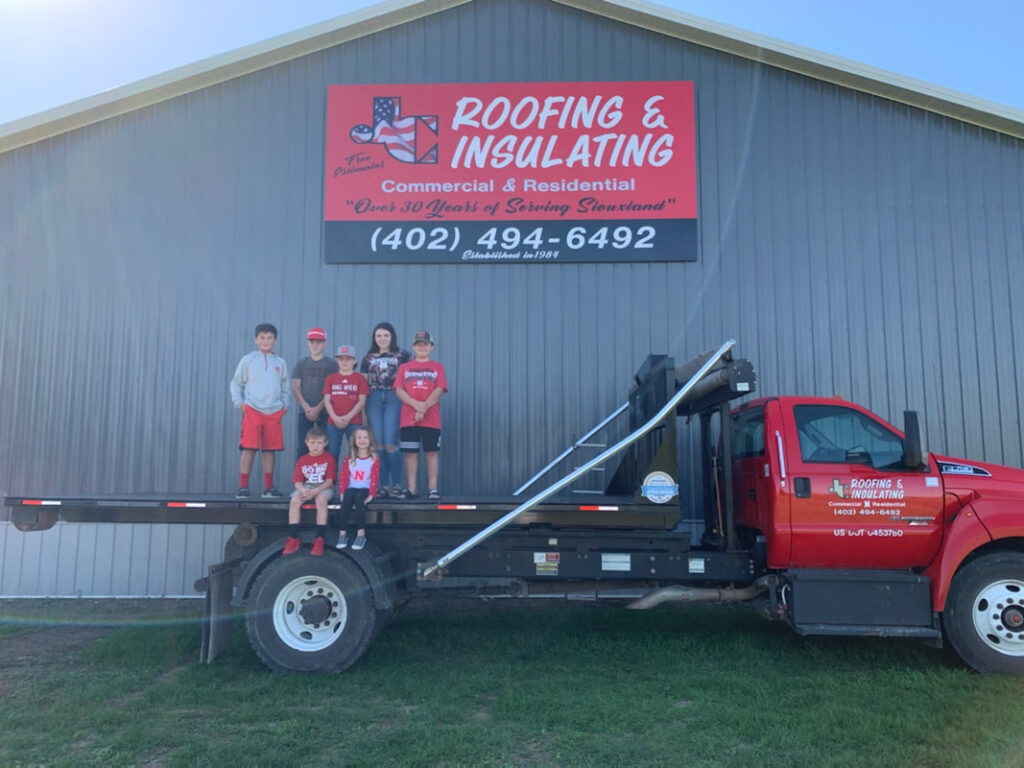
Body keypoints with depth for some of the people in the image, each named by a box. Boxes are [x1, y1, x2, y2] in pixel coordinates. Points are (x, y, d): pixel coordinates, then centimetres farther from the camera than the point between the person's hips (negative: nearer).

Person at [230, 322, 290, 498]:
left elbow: (284, 386, 19)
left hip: (274, 412, 3)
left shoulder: (280, 363, 12)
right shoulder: (248, 360, 6)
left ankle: (268, 487, 13)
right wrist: (238, 402, -2)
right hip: (252, 410, -3)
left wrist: (285, 403, 7)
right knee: (249, 448, -7)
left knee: (270, 449, 6)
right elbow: (236, 383, 8)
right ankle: (243, 487, -2)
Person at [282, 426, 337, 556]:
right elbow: (297, 482, 2)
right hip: (306, 487, 3)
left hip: (324, 488, -3)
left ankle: (319, 540, -31)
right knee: (294, 500, -27)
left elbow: (329, 481, -8)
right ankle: (293, 539, -22)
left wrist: (314, 492, -22)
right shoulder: (302, 460, 7)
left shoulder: (329, 458, -2)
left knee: (321, 500, -37)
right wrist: (303, 491, -22)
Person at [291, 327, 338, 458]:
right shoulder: (301, 364, 14)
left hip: (324, 411, -2)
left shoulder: (331, 363, 4)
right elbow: (295, 388, 8)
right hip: (305, 411, 3)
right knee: (302, 447, -1)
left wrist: (318, 408, -9)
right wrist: (306, 407, -6)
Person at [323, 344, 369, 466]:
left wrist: (348, 417, -12)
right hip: (333, 422, 2)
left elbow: (362, 401, -1)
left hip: (354, 422, -2)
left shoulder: (360, 378, 5)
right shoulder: (330, 379, 12)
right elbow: (327, 400, 6)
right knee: (332, 454, 2)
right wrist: (335, 417, -10)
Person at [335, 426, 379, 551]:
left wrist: (371, 494, -15)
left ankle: (361, 533, -31)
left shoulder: (374, 459, 3)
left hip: (365, 488, -2)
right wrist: (342, 492, -9)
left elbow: (374, 478, -5)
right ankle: (343, 533, -28)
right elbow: (343, 476, 3)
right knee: (346, 500, -30)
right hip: (351, 487, 2)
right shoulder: (349, 459, 10)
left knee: (359, 498, -34)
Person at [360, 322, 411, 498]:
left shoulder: (402, 355, 7)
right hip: (374, 400, 3)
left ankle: (397, 485, -1)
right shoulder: (368, 358, 15)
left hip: (394, 399, -3)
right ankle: (383, 486, 7)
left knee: (390, 444, -11)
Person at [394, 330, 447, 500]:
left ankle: (433, 488, 3)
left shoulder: (438, 367, 10)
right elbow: (399, 390, 1)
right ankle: (411, 489, 6)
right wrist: (416, 405, -14)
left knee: (431, 451, -1)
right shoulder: (404, 367, 13)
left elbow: (439, 390, -2)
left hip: (431, 419, -1)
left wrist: (424, 408, -13)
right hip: (408, 419, 1)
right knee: (411, 452, 1)